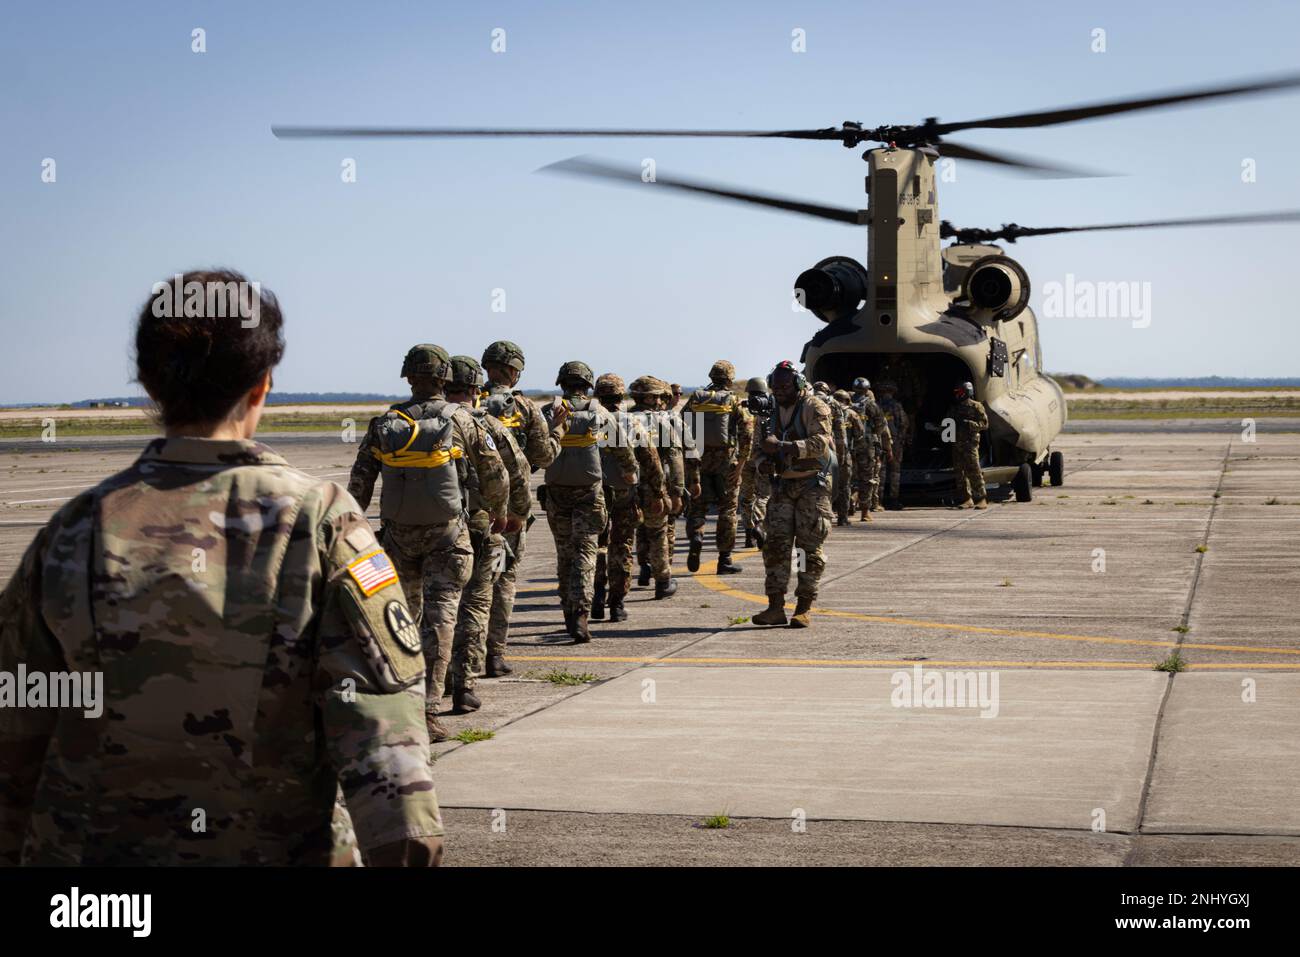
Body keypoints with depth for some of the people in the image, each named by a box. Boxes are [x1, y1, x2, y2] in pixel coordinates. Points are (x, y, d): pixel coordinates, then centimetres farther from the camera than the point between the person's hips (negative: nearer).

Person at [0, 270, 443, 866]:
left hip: (82, 846, 2)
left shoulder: (73, 532, -4)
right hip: (272, 850, -1)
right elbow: (382, 733, -18)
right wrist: (409, 850, -15)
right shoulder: (318, 524, -12)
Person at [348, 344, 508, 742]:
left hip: (398, 532, 3)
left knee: (405, 612, 20)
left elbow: (359, 482, 1)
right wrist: (498, 512, 18)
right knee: (439, 618, -4)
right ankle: (428, 710, -13)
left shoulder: (384, 424, 0)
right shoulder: (460, 419, -6)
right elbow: (495, 474, 1)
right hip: (446, 533, -3)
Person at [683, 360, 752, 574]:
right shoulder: (733, 401, -4)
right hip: (726, 461, -2)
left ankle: (696, 536, -17)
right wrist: (741, 459, -4)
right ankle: (725, 559, 10)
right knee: (727, 509, 8)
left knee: (697, 505, 13)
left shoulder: (695, 399, 3)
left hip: (699, 460, 2)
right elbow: (747, 431, -12)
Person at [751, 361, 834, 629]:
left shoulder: (814, 408, -8)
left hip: (812, 484, -6)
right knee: (776, 544, -2)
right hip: (783, 485, 6)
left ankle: (804, 608, 2)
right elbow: (767, 448, 24)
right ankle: (776, 607, -2)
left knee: (809, 547, -4)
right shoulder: (775, 413, 15)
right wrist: (764, 463, 1)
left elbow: (821, 441, -23)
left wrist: (784, 446, -31)